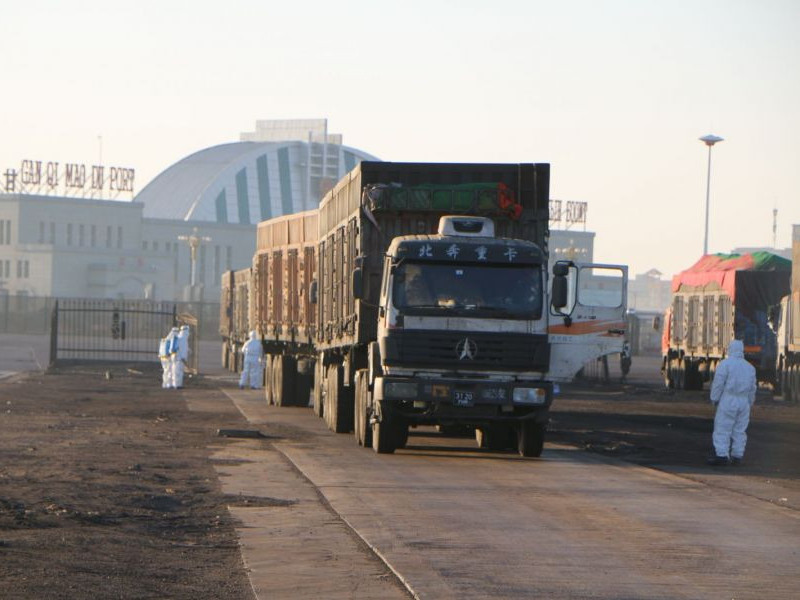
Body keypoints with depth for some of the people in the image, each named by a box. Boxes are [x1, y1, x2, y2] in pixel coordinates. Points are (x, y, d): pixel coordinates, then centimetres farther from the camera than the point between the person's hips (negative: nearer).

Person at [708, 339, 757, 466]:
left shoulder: (725, 364, -8)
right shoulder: (750, 367, 11)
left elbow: (718, 383, -10)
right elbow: (753, 387, 15)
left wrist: (714, 398, 0)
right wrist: (749, 403, 24)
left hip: (728, 400, -5)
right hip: (744, 402, 6)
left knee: (722, 429, -4)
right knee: (740, 430, 9)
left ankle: (722, 454, -12)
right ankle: (737, 456, 9)